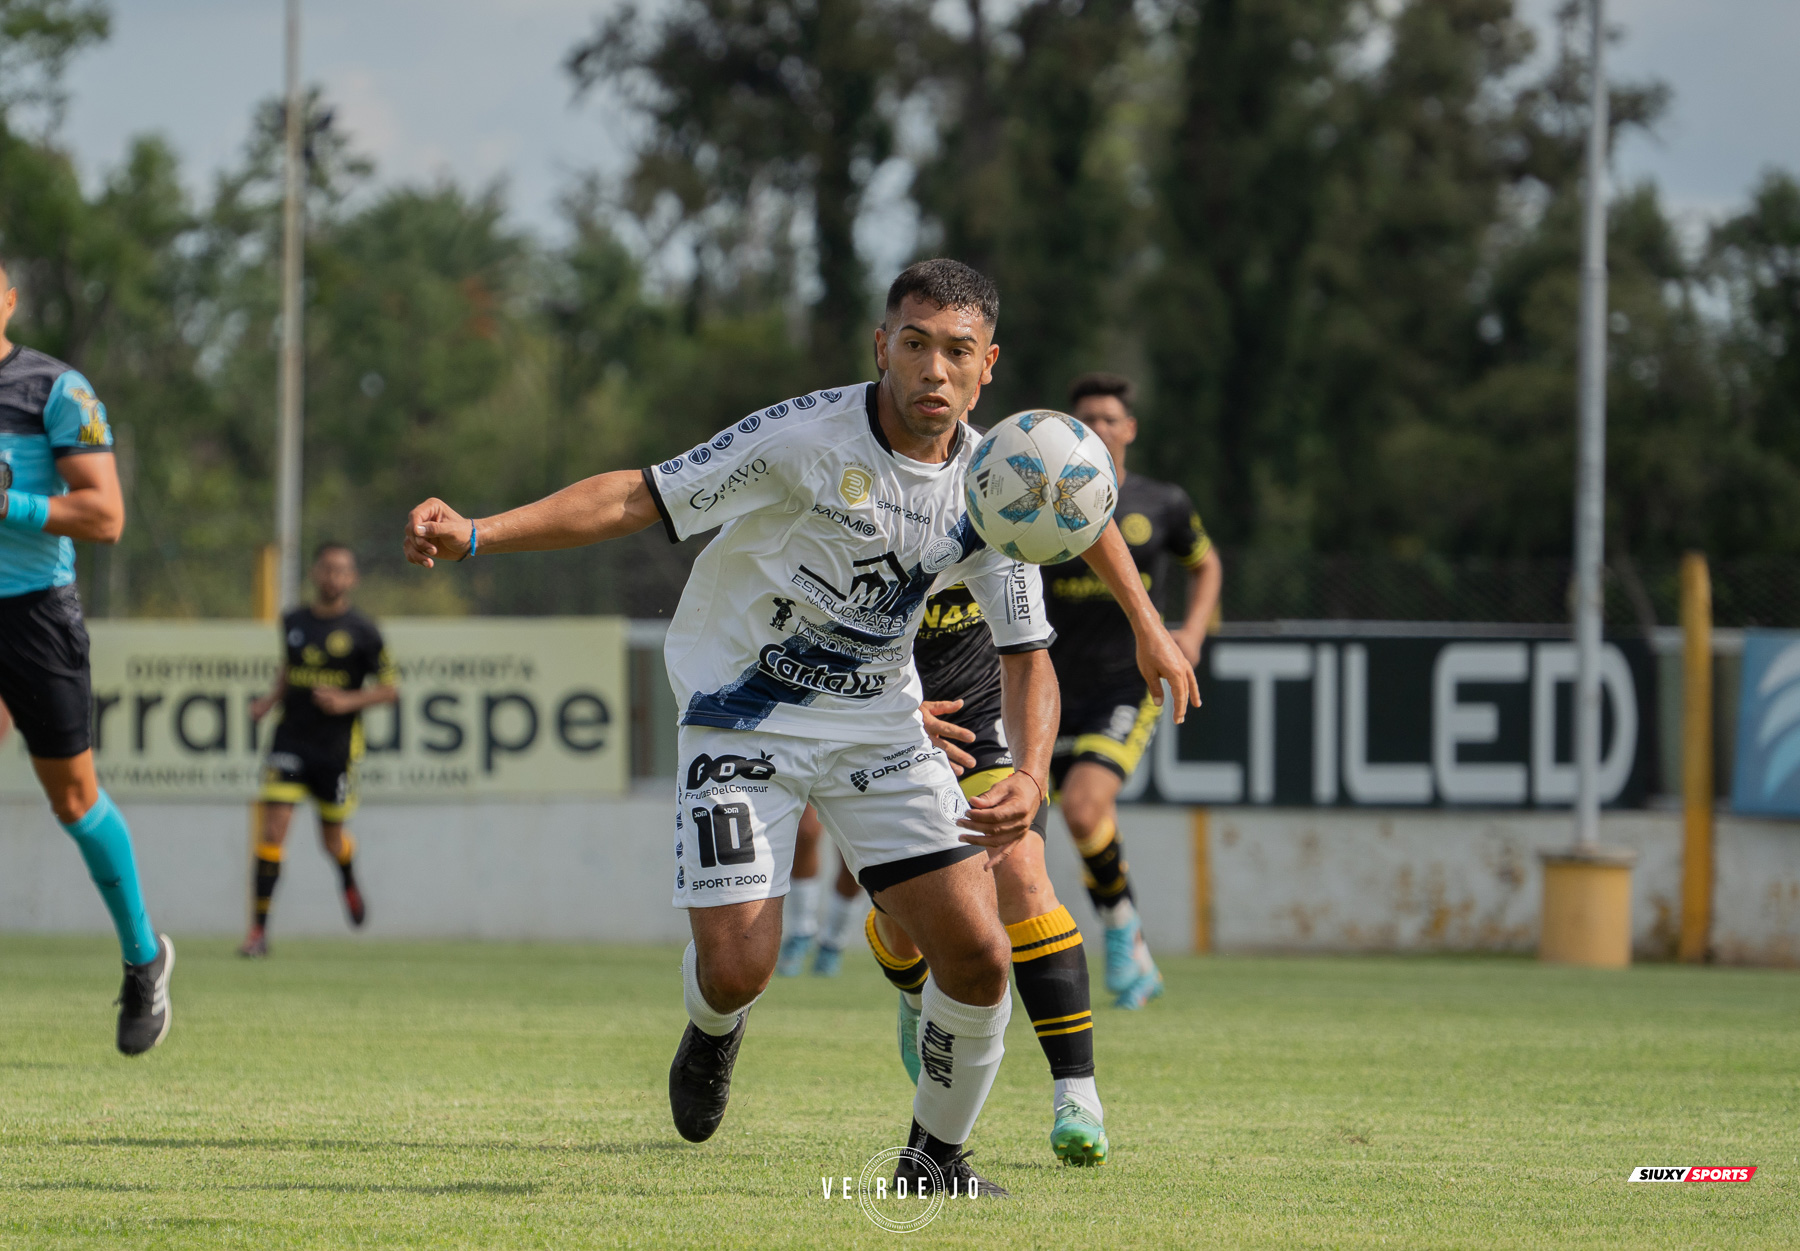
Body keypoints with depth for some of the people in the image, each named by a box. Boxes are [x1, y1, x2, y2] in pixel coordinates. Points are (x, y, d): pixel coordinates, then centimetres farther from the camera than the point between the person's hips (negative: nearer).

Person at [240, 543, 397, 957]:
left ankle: (348, 879, 50)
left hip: (337, 747, -2)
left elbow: (390, 689, -2)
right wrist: (272, 698, 7)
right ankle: (259, 930, -9)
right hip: (291, 740, 2)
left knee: (333, 841, 11)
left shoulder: (362, 632, -5)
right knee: (273, 828, -12)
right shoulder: (293, 623, 6)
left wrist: (348, 701, -17)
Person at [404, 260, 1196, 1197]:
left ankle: (936, 1156, 16)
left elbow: (1026, 653, 1)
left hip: (879, 726, 4)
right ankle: (713, 1031, 26)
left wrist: (1030, 776, -18)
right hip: (744, 721, -4)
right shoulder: (805, 436, -20)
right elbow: (642, 498, -18)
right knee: (735, 967, -15)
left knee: (977, 952, -9)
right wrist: (476, 534, -28)